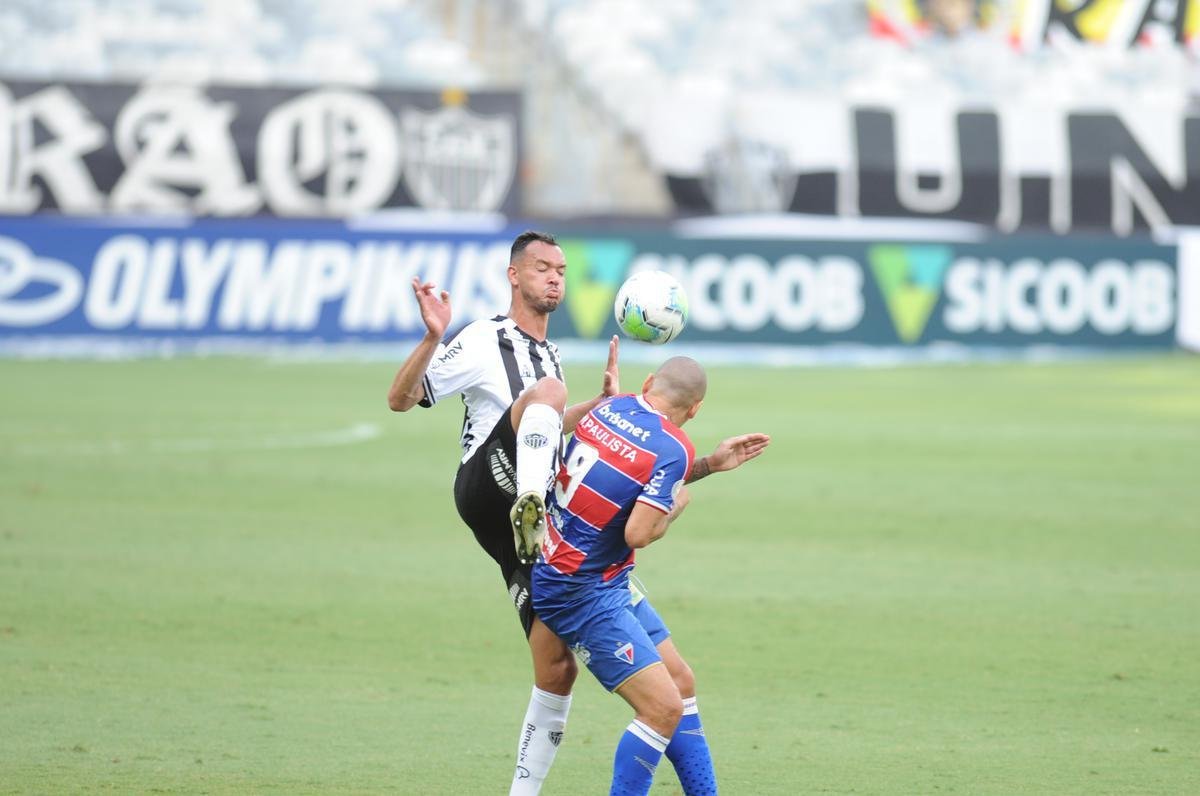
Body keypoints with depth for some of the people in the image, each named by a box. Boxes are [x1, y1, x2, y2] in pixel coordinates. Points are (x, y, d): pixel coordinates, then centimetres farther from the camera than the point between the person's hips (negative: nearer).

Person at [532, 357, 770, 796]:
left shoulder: (611, 408, 4)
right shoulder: (674, 448, -19)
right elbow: (638, 533, -25)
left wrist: (710, 464, 16)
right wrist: (675, 508, -6)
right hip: (583, 592, -9)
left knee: (682, 683, 14)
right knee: (663, 707, -13)